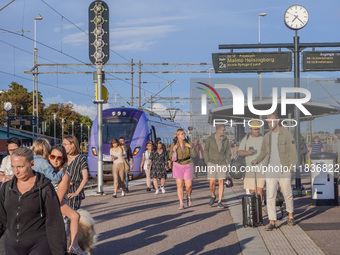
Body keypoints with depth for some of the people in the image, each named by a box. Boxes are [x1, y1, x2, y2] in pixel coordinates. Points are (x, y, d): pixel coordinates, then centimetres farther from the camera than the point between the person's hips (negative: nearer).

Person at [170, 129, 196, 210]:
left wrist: (190, 147, -16)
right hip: (178, 166, -1)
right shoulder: (173, 144, -5)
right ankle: (181, 204, 0)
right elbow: (171, 158, -3)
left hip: (188, 166, 1)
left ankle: (188, 196, 28)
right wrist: (174, 150, -19)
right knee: (180, 185, -5)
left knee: (188, 186, -4)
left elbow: (193, 155, -1)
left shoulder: (187, 143, -2)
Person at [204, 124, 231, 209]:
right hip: (212, 163, -2)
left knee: (221, 182, -5)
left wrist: (229, 162, 3)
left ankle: (219, 202, 0)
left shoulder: (225, 139, 3)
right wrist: (207, 162, -3)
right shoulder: (209, 139, -3)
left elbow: (228, 151, 10)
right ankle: (213, 196, 24)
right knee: (212, 183, -6)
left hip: (222, 163, 2)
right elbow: (206, 151, 5)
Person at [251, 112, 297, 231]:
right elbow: (263, 152, 18)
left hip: (284, 170, -4)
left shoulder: (286, 134, -7)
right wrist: (257, 160, -1)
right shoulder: (267, 136, 9)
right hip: (271, 170, 4)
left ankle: (290, 216, 32)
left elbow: (293, 152, -7)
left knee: (287, 194, 9)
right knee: (270, 196, -5)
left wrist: (291, 167, -15)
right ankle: (272, 222, -4)